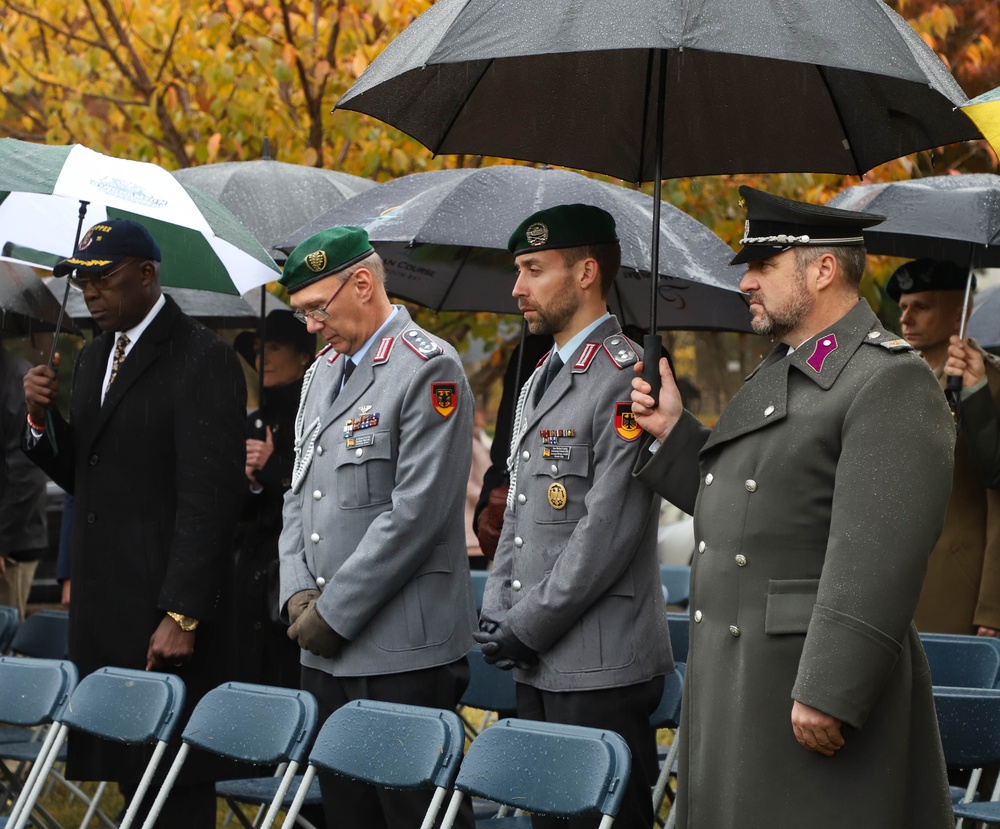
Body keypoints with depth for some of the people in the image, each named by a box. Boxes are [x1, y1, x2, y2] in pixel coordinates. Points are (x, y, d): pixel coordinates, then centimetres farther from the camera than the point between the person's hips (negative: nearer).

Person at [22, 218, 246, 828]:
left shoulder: (204, 360, -11)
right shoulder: (95, 356, 15)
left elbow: (209, 497, -16)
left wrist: (182, 615, -20)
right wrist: (44, 417, 0)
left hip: (166, 605, -7)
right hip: (100, 601, 7)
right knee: (125, 773, 8)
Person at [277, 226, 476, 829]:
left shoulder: (429, 370, -10)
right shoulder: (323, 371, 17)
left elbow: (416, 513, -17)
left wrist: (334, 613, -15)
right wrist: (299, 592, 2)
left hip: (402, 653, -8)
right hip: (326, 651, 8)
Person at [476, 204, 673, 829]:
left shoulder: (624, 379, -13)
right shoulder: (540, 382, 18)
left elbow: (608, 530, -18)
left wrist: (526, 629, -15)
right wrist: (496, 615, 8)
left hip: (602, 669, -9)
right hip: (538, 668, 9)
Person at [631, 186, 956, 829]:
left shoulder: (892, 382, -14)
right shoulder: (775, 375, 18)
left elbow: (878, 556, -22)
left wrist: (828, 694, -26)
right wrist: (672, 432, 10)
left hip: (814, 681, -9)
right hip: (732, 682, 9)